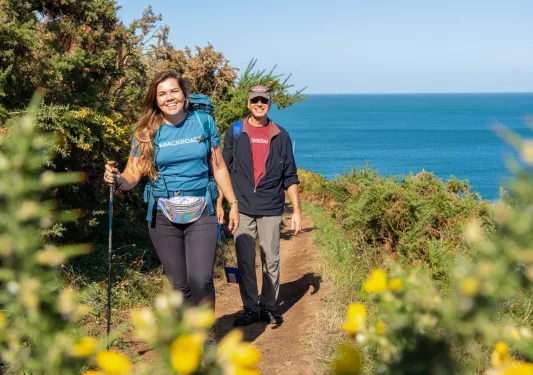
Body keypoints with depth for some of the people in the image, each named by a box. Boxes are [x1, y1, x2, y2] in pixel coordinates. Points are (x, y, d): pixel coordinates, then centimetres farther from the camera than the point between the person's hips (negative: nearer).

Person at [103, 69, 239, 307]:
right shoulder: (147, 132, 1)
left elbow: (219, 167, 9)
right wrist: (117, 179, -26)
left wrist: (233, 204, 9)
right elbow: (132, 175, -3)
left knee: (201, 281, -16)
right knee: (180, 285, 8)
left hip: (201, 213, -1)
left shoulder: (204, 122, 2)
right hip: (162, 217, 1)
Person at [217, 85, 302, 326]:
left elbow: (290, 177, 9)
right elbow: (223, 171, 7)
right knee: (245, 262, 2)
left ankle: (269, 307, 17)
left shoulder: (280, 136, 7)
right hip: (242, 208, 0)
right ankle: (250, 309, 13)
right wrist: (219, 204, 1)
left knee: (271, 261, 4)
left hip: (271, 209, 0)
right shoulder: (234, 133, 6)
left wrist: (296, 210, 5)